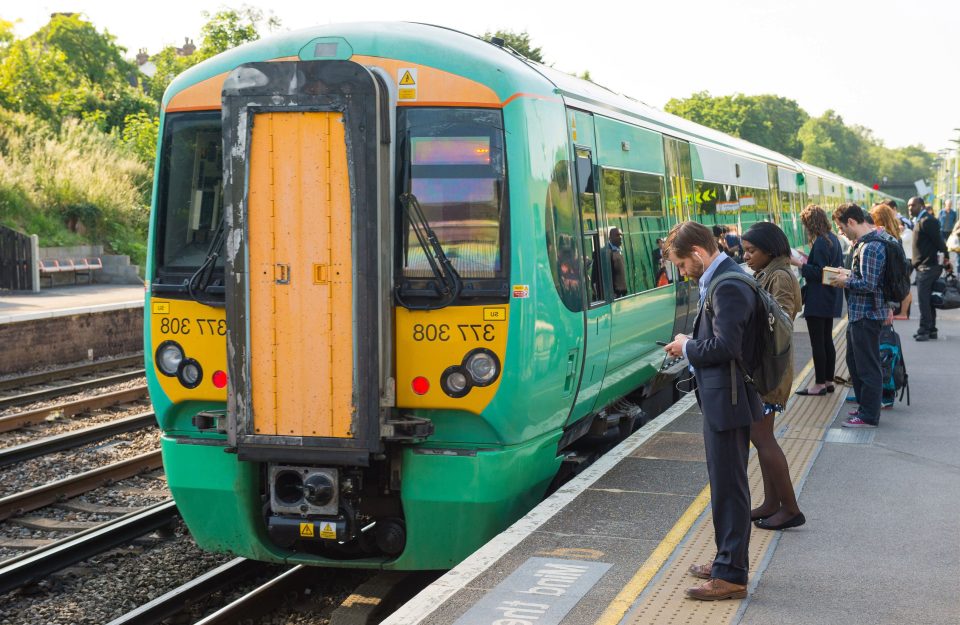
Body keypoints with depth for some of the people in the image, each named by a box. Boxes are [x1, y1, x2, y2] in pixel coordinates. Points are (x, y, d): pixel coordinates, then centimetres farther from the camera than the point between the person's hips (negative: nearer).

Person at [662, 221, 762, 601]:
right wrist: (690, 347, 5)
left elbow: (725, 346, -27)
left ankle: (731, 575, 4)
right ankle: (727, 560, 30)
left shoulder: (727, 287, -20)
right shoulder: (720, 279, 12)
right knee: (726, 483, 18)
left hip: (727, 400, -11)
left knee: (728, 486, -4)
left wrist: (688, 348, -12)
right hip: (721, 398, 11)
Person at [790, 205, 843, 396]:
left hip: (818, 301, -10)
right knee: (827, 340, 15)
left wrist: (799, 264, -14)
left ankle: (820, 384, 1)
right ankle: (828, 381, 21)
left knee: (817, 343, -3)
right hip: (831, 300, 10)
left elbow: (818, 273, -21)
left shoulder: (820, 242, -19)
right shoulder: (833, 239, 11)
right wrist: (809, 262, 19)